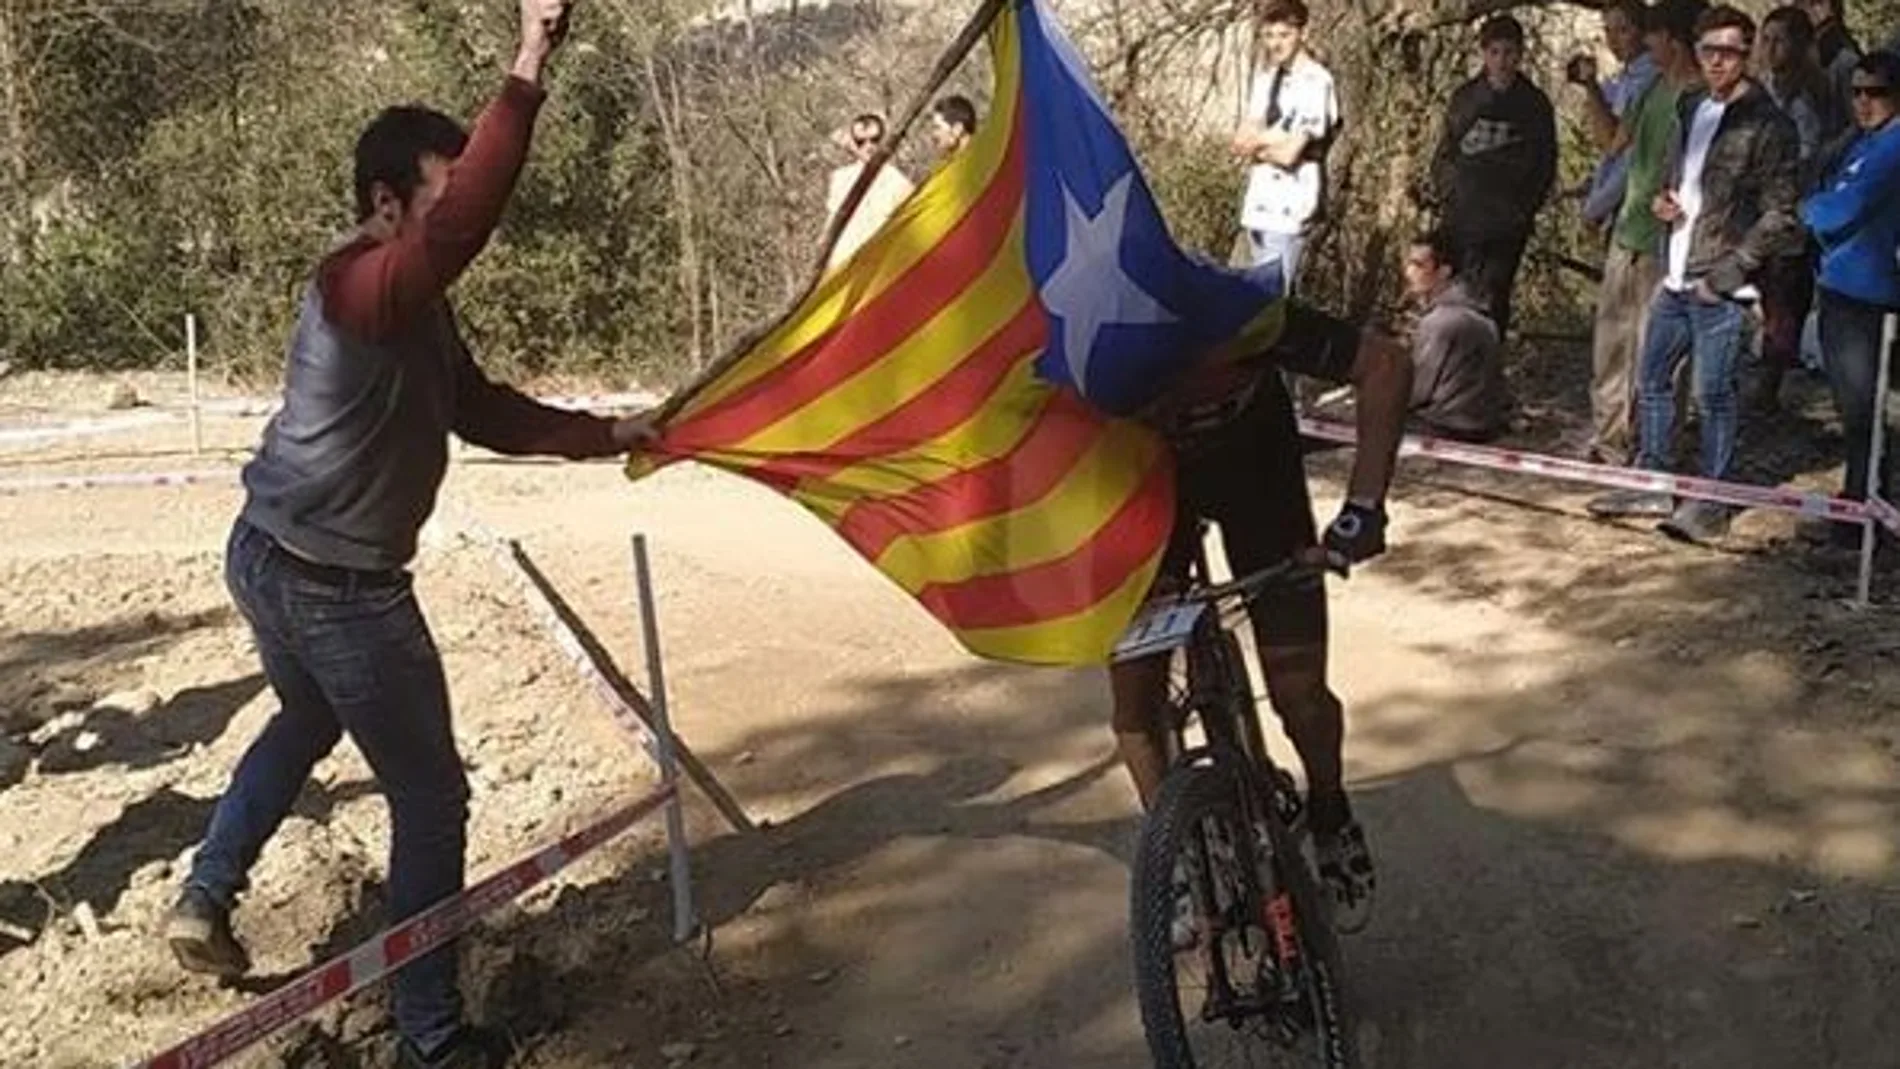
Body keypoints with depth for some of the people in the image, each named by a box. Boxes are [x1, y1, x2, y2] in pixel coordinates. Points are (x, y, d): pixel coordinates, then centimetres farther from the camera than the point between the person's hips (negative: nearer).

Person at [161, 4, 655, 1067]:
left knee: (306, 725, 36)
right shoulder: (361, 285, -24)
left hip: (274, 560, 10)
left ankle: (205, 900, 46)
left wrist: (606, 434, 9)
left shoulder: (419, 307, 7)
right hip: (333, 585, -10)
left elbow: (484, 410, 14)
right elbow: (465, 222, -43)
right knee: (431, 794, 3)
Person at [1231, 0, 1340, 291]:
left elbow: (1289, 153, -20)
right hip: (1260, 200, 8)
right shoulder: (1267, 76, 12)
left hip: (1289, 206, -8)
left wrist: (1259, 140, -3)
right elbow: (1241, 141, 8)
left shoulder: (1316, 82, -14)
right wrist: (1273, 142, -10)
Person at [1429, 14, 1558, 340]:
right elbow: (1443, 154, 12)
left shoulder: (1535, 103, 5)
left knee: (1493, 300, -6)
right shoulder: (1465, 97, 8)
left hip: (1508, 225, -1)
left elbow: (1546, 165, 8)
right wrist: (1449, 195, 0)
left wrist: (1526, 208, -2)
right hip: (1462, 220, 1)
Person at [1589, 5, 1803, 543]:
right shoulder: (1690, 109, 13)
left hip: (1721, 285, -8)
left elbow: (1780, 215, -11)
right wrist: (1664, 199, 5)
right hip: (1676, 276, 8)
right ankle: (1652, 485, 26)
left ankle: (1711, 502, 8)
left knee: (1713, 393, -3)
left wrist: (1725, 274, -15)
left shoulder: (1767, 125, -9)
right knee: (1651, 378, 13)